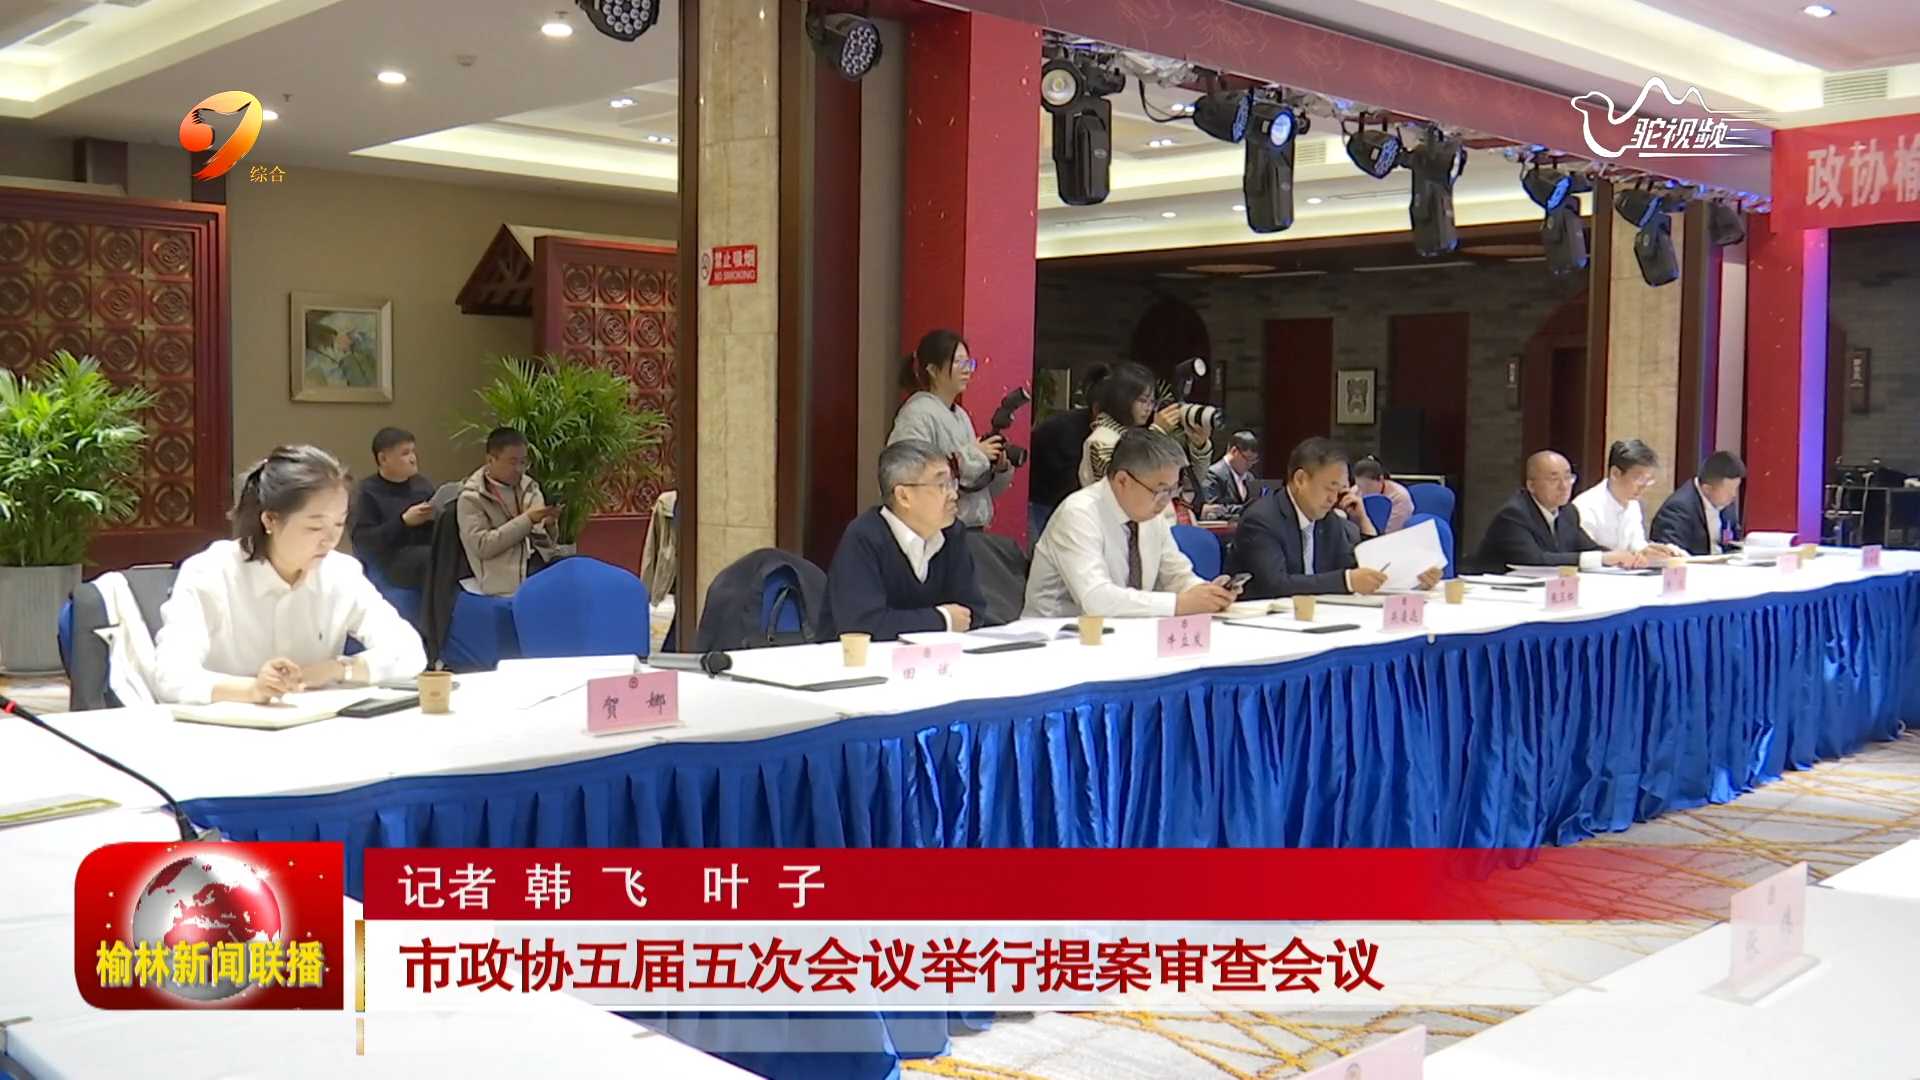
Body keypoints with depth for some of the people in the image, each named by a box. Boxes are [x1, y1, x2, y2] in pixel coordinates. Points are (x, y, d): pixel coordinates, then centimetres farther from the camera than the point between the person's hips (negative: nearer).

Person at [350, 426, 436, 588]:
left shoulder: (423, 484, 18)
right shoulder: (368, 492, 3)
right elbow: (362, 542, -8)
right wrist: (403, 521, -14)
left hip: (428, 551, 5)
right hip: (391, 558, -5)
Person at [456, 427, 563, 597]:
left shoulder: (529, 487, 17)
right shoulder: (471, 498, 2)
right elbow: (482, 546, -10)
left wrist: (549, 523, -4)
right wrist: (527, 519, -14)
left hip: (541, 558, 5)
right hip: (508, 572, -5)